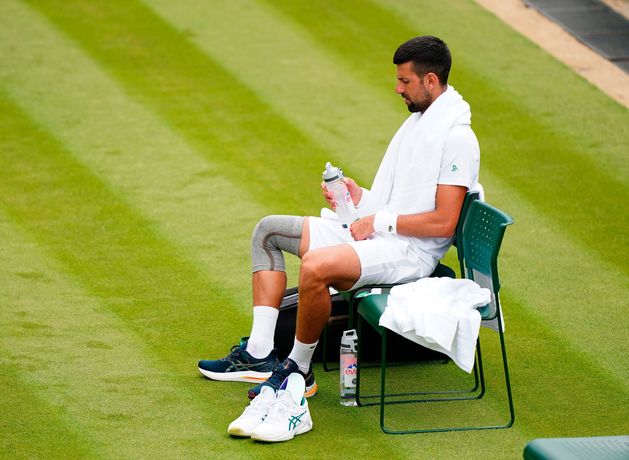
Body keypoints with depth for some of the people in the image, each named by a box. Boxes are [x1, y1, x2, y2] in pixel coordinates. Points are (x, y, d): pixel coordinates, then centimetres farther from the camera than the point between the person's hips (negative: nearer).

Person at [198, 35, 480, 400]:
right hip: (373, 233, 11)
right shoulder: (416, 122, 16)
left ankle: (299, 370, -15)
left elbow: (444, 222, -21)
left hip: (410, 252, -11)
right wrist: (362, 198, 4)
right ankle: (259, 355, 2)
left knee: (316, 267, -36)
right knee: (268, 230, 11)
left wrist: (381, 220, -16)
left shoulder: (457, 138, -15)